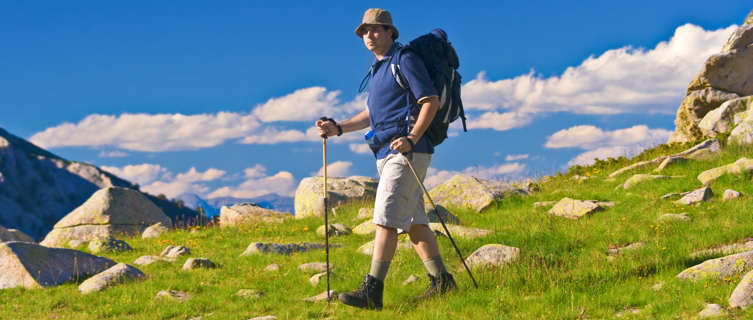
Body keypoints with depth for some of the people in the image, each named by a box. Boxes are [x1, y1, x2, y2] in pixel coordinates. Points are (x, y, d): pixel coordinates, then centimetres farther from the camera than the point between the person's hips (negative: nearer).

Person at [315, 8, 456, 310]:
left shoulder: (405, 60, -5)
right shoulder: (377, 68, 22)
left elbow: (431, 101, -13)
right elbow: (371, 113, 29)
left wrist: (411, 138, -25)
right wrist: (338, 128, 16)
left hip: (408, 152, -9)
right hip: (386, 154, 9)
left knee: (386, 217, -15)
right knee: (413, 221, 10)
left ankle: (372, 290, -19)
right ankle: (441, 280, 16)